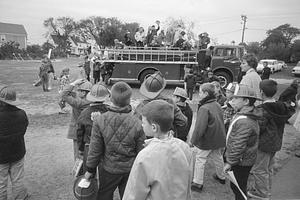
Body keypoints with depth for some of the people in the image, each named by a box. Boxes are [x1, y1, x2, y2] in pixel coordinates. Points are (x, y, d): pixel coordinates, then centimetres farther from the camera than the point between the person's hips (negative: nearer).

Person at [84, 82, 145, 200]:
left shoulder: (100, 121, -18)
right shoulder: (137, 124, -17)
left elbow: (95, 150, -11)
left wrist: (90, 170, 4)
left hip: (108, 169, 0)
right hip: (130, 169, 1)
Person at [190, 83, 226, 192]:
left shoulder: (204, 108, -25)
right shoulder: (218, 105, 1)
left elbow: (199, 128, -29)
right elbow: (220, 122, 11)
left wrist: (193, 141, -18)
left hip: (206, 141, -8)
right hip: (219, 139, 8)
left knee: (200, 161, 6)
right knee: (218, 158, 25)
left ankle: (197, 183, 17)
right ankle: (221, 177, 45)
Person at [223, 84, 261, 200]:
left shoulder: (244, 121, -29)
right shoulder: (248, 116, 5)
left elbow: (239, 146, -27)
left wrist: (230, 162, -19)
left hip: (241, 162, -10)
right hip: (245, 160, 10)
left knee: (238, 187, 8)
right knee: (239, 186, 25)